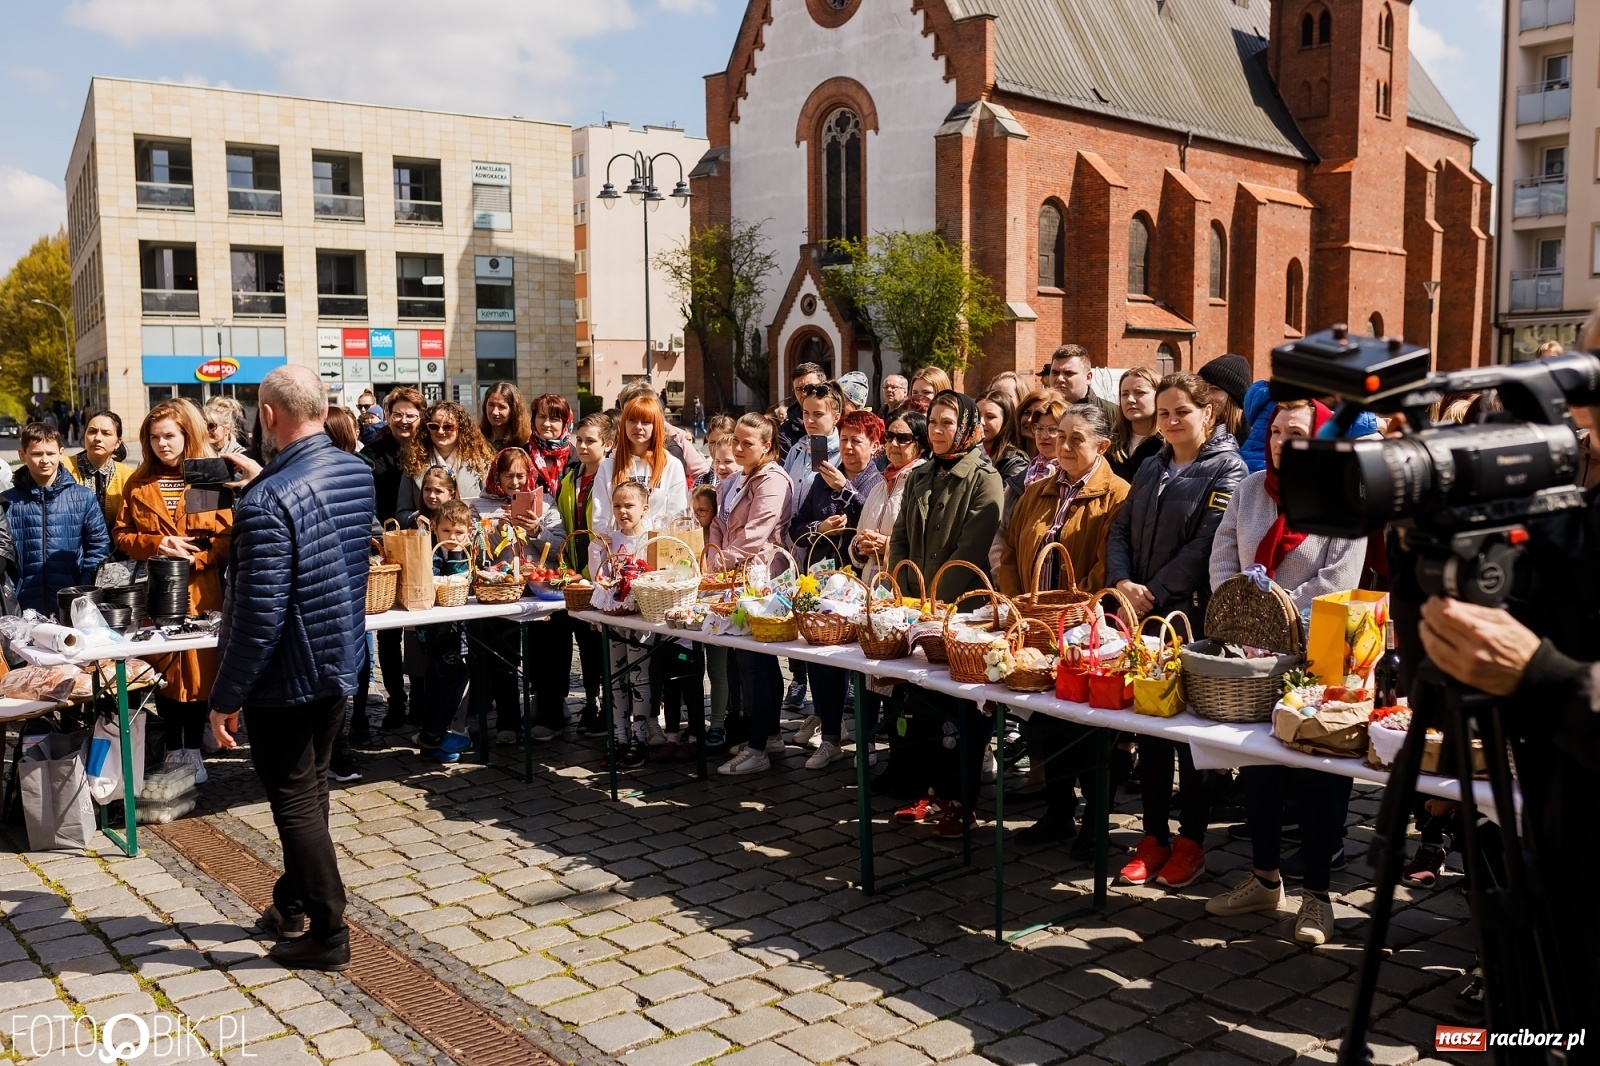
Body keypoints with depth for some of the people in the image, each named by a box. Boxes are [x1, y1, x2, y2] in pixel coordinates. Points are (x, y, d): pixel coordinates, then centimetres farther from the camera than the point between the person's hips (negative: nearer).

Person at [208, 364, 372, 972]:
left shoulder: (270, 500, -26)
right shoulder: (359, 474, -1)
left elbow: (260, 614, -27)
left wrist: (225, 697, -17)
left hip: (287, 675, -8)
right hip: (342, 664, 8)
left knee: (295, 802, 6)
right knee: (309, 787, 22)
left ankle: (328, 935, 15)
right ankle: (294, 903, 37)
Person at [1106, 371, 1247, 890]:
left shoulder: (1226, 468, -5)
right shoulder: (1151, 469, 15)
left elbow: (1206, 544, -14)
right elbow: (1120, 529, 9)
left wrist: (1155, 593, -17)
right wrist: (1122, 582, -9)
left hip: (1192, 618, -6)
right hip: (1142, 616, 6)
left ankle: (1192, 838, 16)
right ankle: (1155, 836, 19)